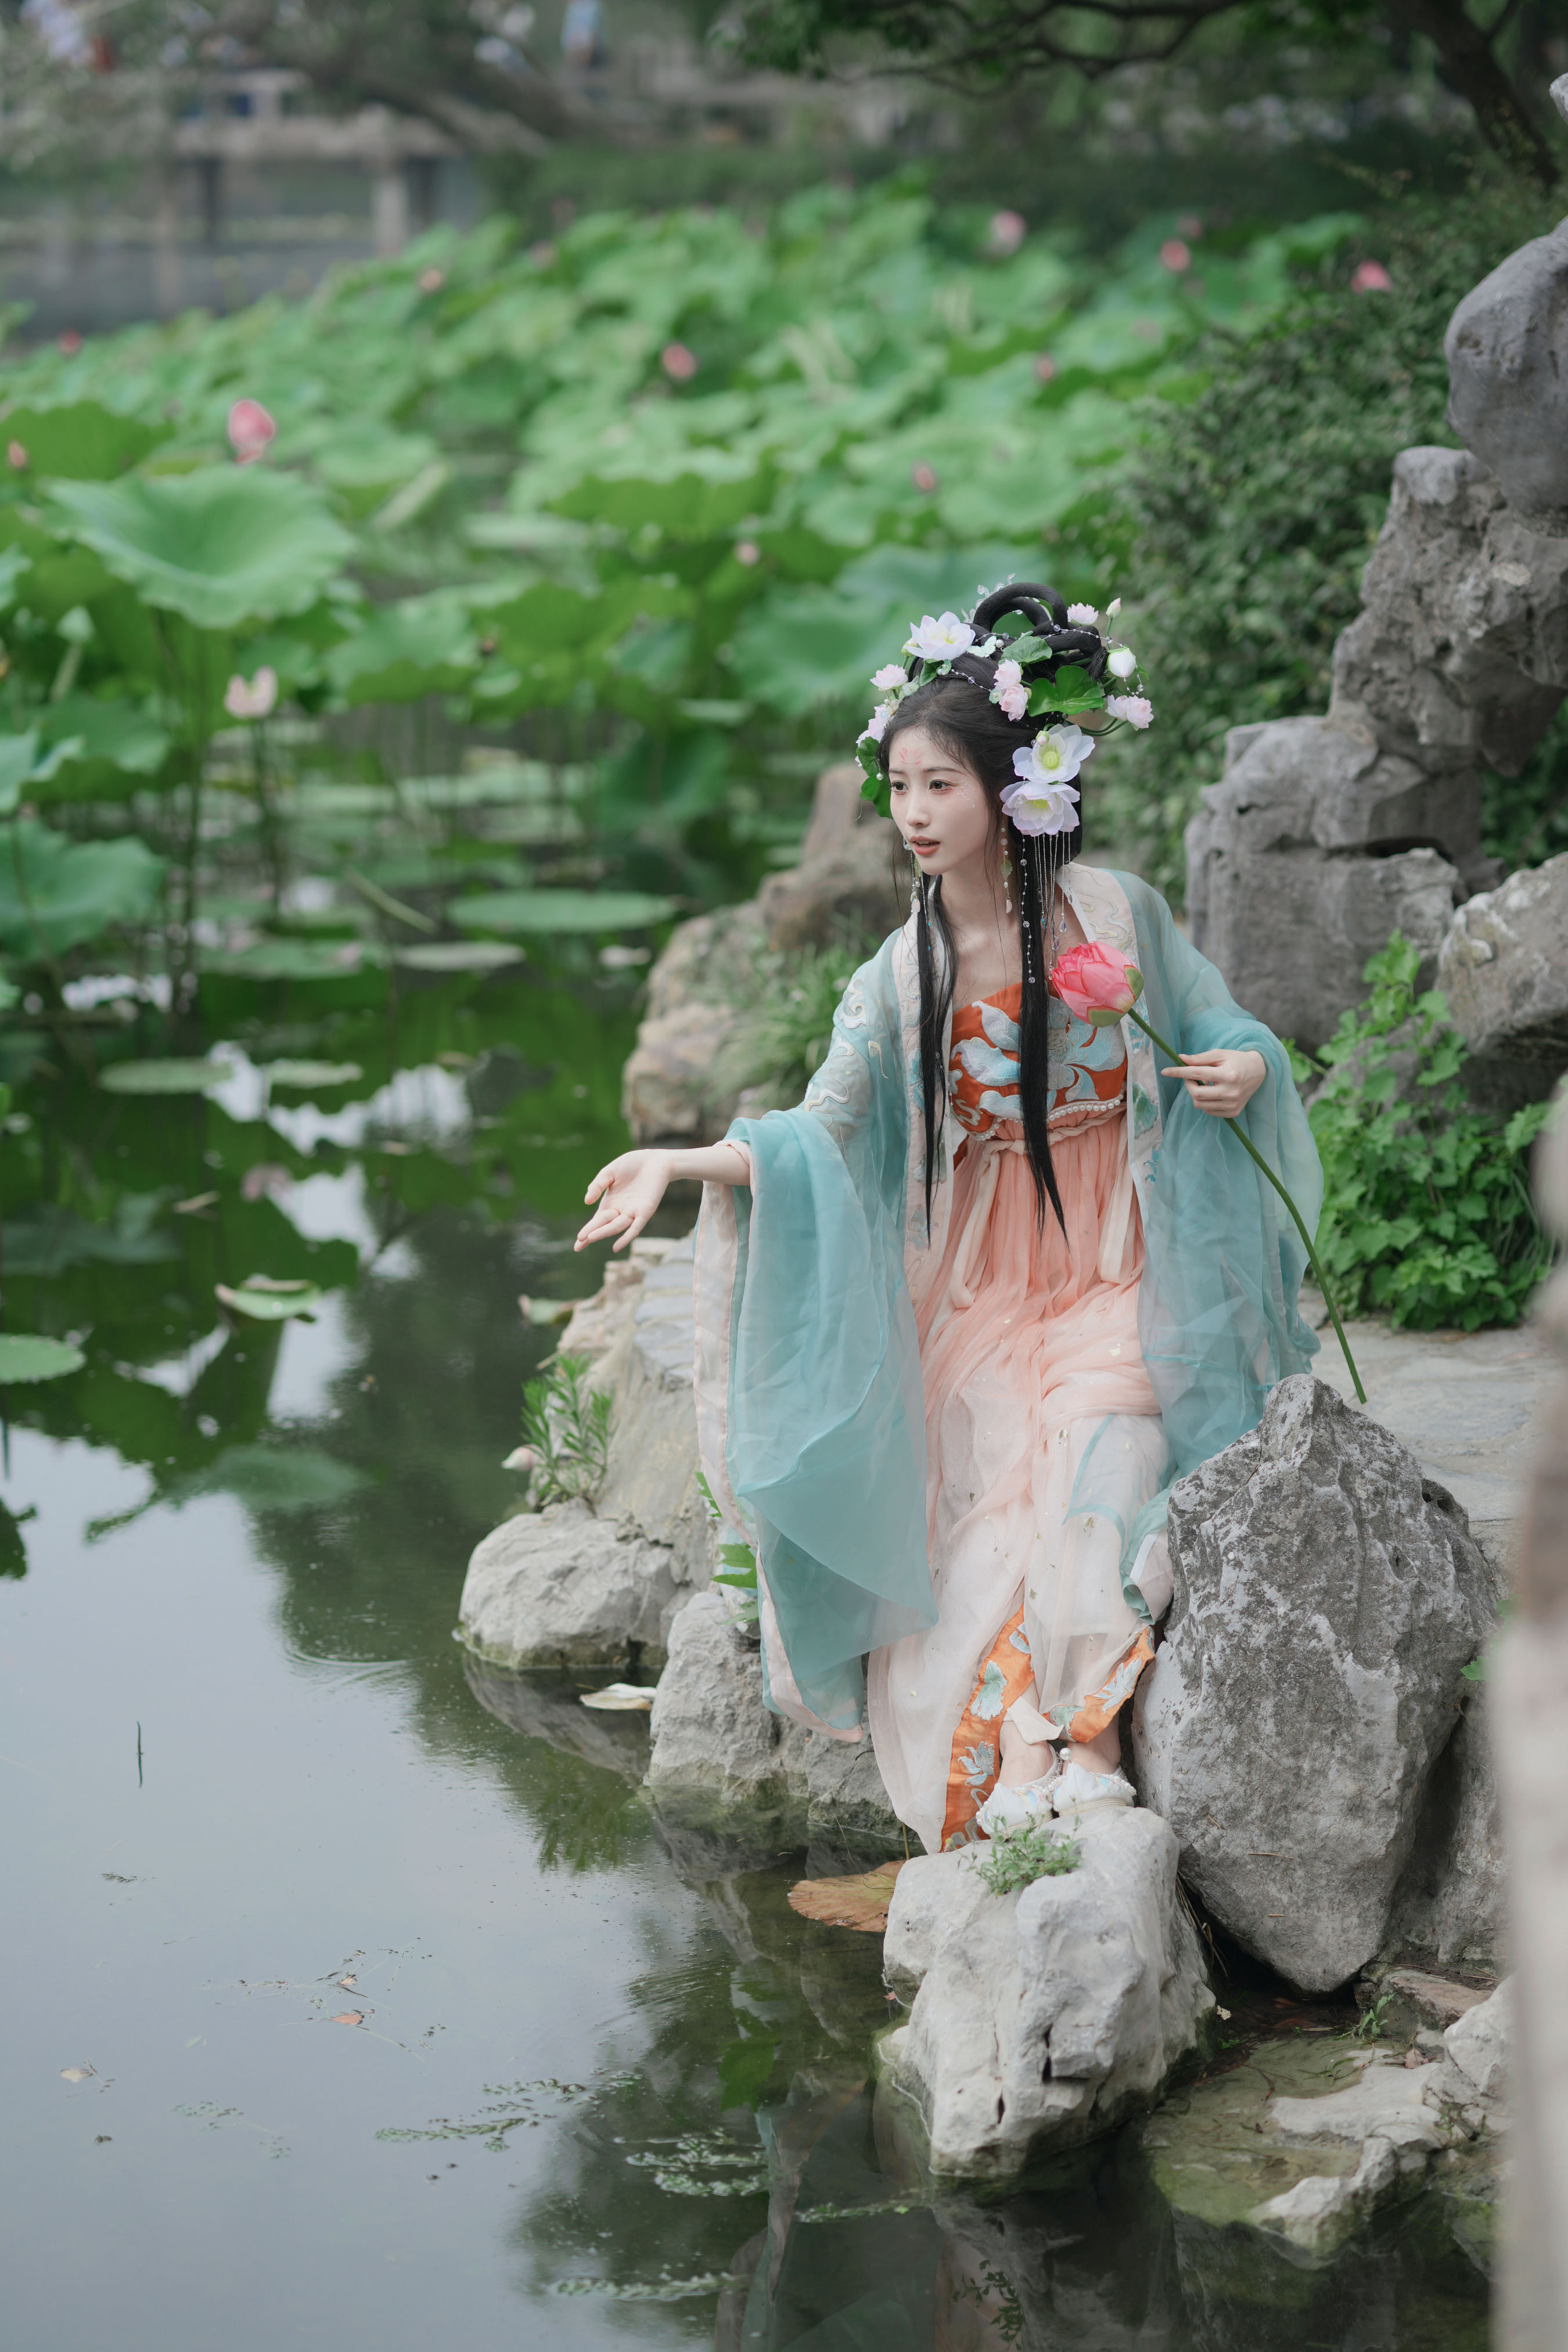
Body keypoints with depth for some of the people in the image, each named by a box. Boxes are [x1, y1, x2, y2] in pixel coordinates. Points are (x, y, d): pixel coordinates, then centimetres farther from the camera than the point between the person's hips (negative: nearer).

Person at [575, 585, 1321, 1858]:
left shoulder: (1115, 913, -4)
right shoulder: (903, 976, -2)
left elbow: (1214, 1023, 9)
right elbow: (822, 1131, -7)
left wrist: (1247, 1066, -15)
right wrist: (683, 1162, -23)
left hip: (1116, 1288, -2)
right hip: (976, 1307, 2)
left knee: (1095, 1474, -25)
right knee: (981, 1527, -17)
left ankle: (1086, 1753, -21)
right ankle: (1013, 1775, -16)